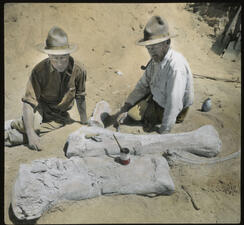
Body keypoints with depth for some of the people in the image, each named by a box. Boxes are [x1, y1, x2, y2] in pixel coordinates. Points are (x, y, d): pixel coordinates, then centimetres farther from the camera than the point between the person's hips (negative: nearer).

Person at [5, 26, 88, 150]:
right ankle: (10, 125, -4)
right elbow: (28, 102, -24)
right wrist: (30, 133, -34)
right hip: (41, 108, -2)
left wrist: (84, 123, 10)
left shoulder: (78, 71, -15)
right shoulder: (39, 70, -21)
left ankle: (8, 137, -2)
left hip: (60, 116, 2)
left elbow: (80, 98, 0)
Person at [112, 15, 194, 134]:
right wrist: (125, 107, -7)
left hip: (167, 110, -8)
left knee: (132, 113, -10)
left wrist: (163, 133, -27)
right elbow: (143, 85, 0)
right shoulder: (156, 58, -8)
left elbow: (174, 105, -33)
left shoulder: (176, 67, -35)